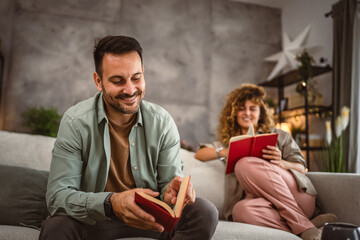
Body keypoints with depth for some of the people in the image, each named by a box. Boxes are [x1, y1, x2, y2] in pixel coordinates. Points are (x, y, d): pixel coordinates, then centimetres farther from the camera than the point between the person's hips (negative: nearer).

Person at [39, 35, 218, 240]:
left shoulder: (162, 122, -8)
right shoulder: (75, 122, -16)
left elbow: (168, 182, -4)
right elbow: (57, 197, -20)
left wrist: (171, 192, -30)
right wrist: (111, 203, -39)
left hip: (149, 216, 3)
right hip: (93, 219, -2)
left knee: (205, 212, -21)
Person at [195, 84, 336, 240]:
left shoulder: (279, 136, 23)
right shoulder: (229, 142, 28)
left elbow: (301, 168, 13)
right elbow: (199, 154, 16)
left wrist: (281, 163, -9)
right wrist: (224, 152, -3)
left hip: (297, 197, 0)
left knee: (246, 164, -27)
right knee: (241, 210, -36)